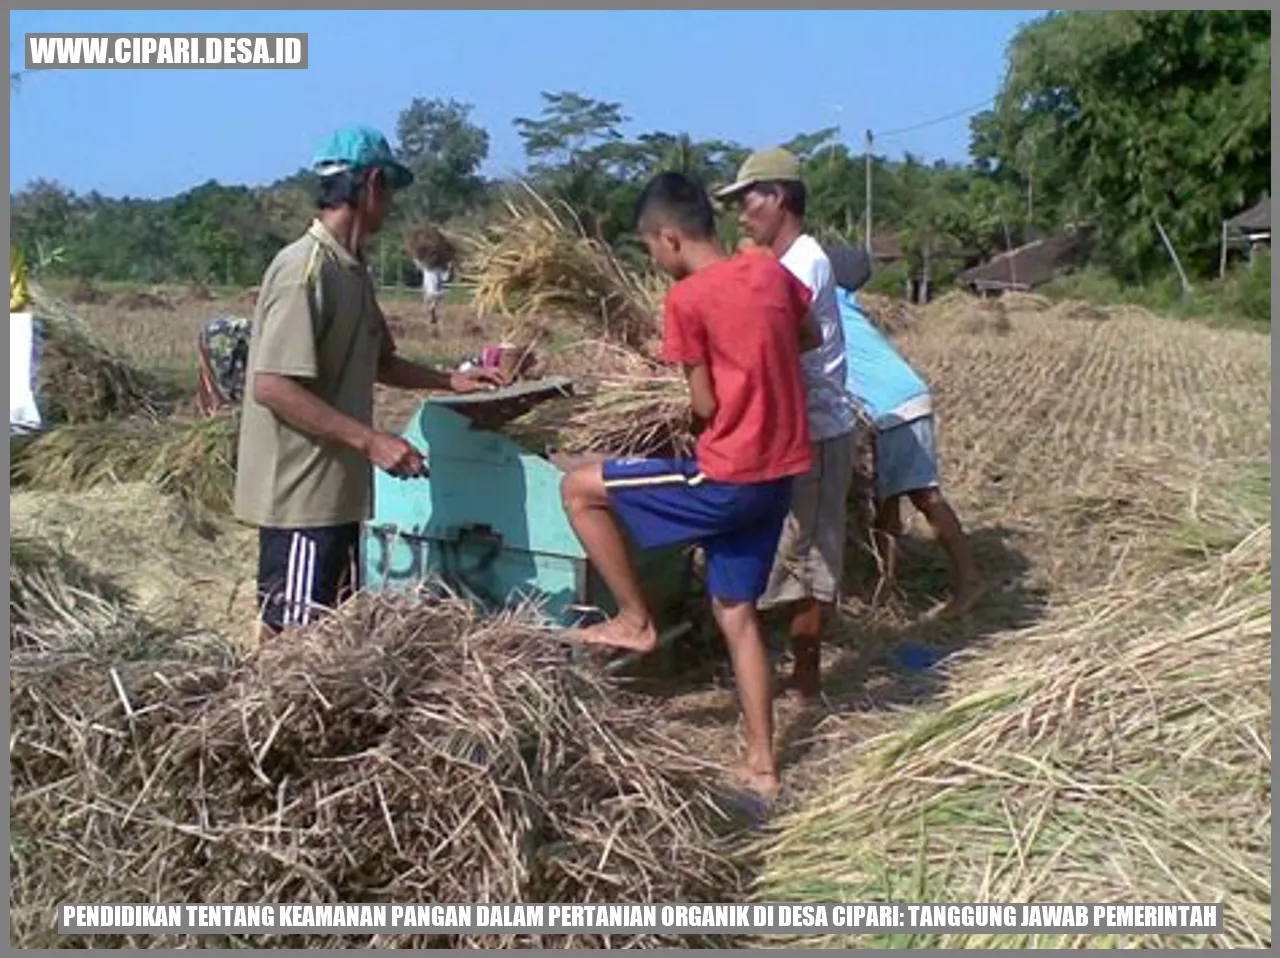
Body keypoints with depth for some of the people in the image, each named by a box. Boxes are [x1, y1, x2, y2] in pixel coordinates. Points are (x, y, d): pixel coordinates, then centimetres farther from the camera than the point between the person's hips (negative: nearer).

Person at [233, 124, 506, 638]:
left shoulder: (353, 269, 11)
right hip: (300, 496, -9)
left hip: (338, 488, 9)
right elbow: (272, 386, -23)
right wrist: (371, 440, -24)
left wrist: (450, 380, 14)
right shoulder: (304, 269, -17)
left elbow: (375, 363, 24)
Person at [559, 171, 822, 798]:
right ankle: (761, 765, 21)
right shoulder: (773, 273, 7)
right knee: (736, 612, 17)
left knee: (579, 488, 2)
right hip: (779, 476, 8)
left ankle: (636, 620, 11)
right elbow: (809, 339, 26)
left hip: (726, 479, -8)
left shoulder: (687, 299, -13)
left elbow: (705, 406, -9)